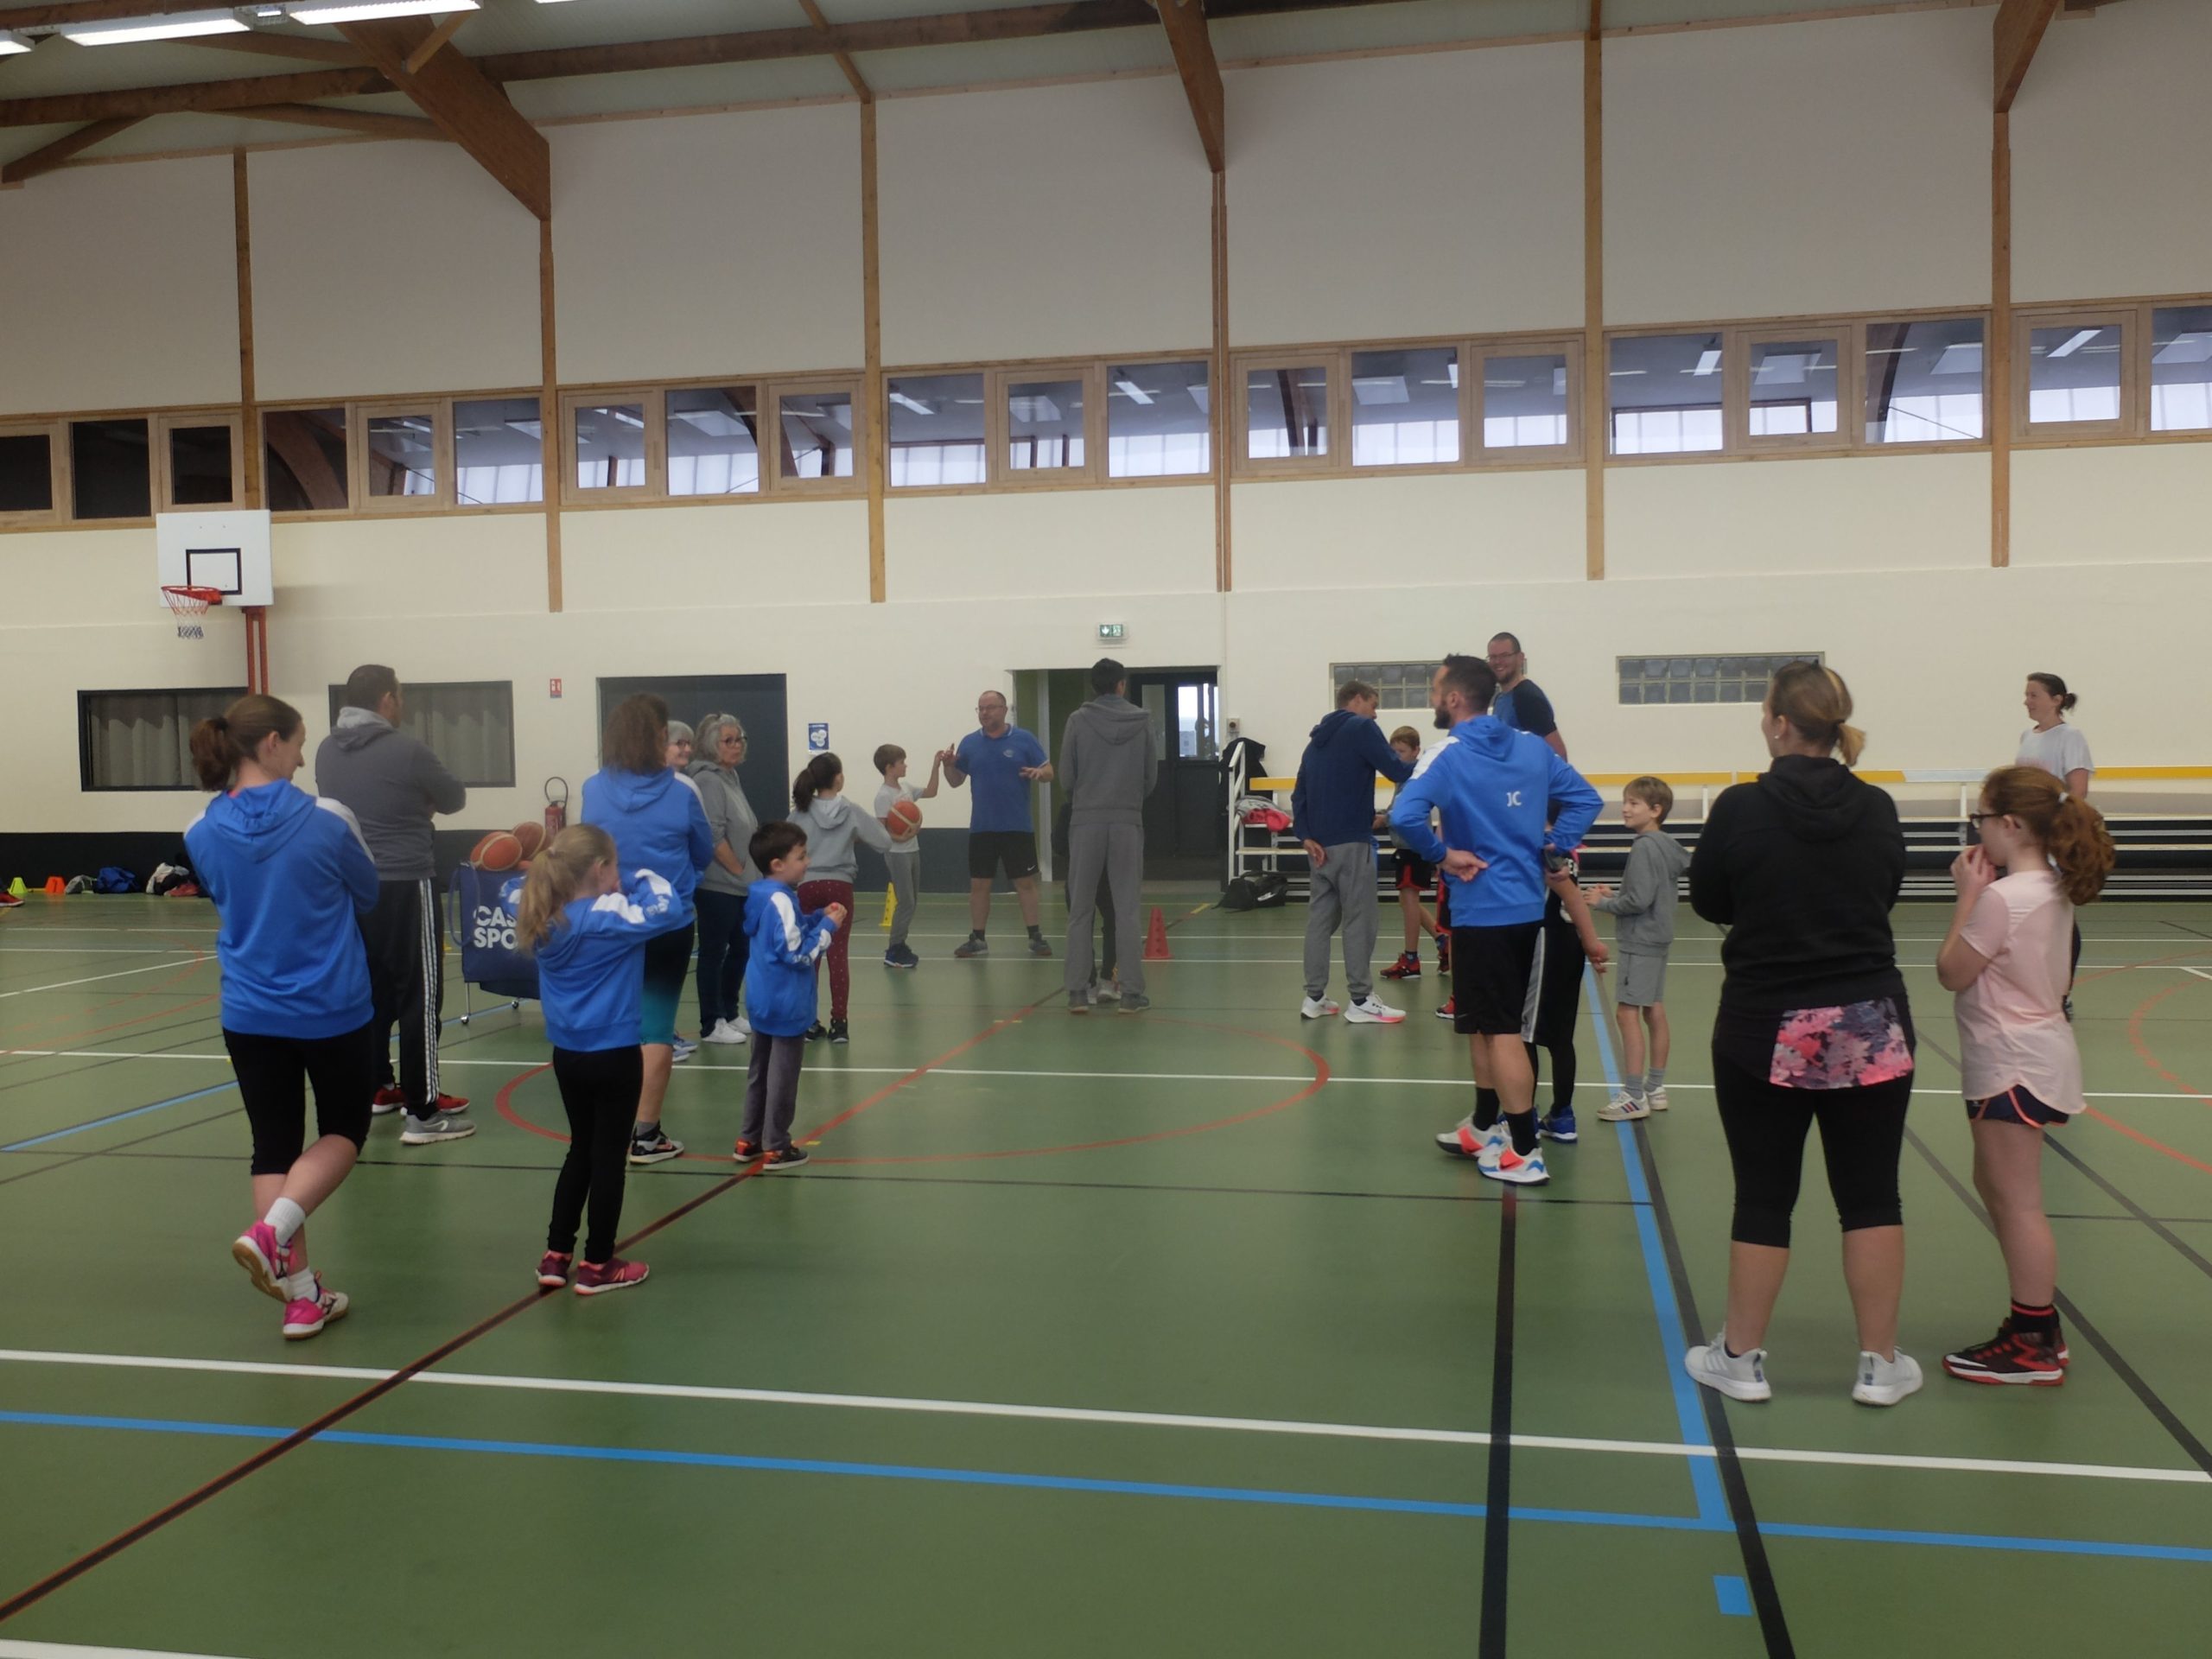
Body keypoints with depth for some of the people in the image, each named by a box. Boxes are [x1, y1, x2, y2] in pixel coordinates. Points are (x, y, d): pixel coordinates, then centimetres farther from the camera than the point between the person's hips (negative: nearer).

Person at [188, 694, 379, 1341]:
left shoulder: (202, 834, -3)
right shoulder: (325, 818, -13)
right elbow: (368, 895, 2)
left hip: (250, 1015, 3)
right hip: (333, 1010, -3)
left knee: (274, 1144, 12)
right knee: (345, 1129, 16)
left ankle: (302, 1294, 10)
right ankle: (272, 1230, -6)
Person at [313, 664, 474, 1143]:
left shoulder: (327, 752, 5)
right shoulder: (405, 751, -14)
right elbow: (455, 798, 0)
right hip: (405, 884, -7)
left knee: (371, 989, 18)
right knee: (420, 994, -3)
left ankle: (378, 1087, 29)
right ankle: (424, 1112, -3)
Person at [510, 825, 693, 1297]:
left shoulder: (542, 915, 1)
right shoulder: (612, 916, -20)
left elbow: (512, 893, 21)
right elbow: (669, 909, -25)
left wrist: (549, 870, 10)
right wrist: (644, 878, -8)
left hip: (567, 1054, 7)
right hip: (614, 1056, -7)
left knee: (580, 1150, 20)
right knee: (608, 1155, 5)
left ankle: (556, 1256, 23)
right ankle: (597, 1265, 12)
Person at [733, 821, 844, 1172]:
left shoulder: (763, 897, 7)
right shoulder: (781, 901, -22)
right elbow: (796, 952, -23)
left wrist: (819, 918, 6)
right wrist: (828, 927, -14)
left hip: (765, 1002, 10)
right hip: (787, 1006, -10)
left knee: (760, 1071, 18)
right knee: (783, 1076, 1)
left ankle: (749, 1140, 27)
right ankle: (775, 1148, 8)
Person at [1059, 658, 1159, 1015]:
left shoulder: (1078, 720, -3)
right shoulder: (1141, 721, 1)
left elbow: (1066, 777, -2)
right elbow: (1152, 776, 4)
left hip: (1085, 822, -1)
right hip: (1127, 822, 1)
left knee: (1080, 911, 6)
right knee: (1127, 911, 4)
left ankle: (1077, 992, 5)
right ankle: (1131, 992, 4)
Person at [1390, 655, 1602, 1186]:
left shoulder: (1450, 755, -14)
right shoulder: (1532, 748, 6)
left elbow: (1404, 815, -27)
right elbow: (1585, 798, 9)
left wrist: (1442, 854, -13)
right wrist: (1552, 852, 6)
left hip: (1482, 911, -7)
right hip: (1527, 907, 7)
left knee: (1501, 1031, 0)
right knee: (1488, 1023, 20)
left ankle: (1525, 1153, 4)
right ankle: (1484, 1128, 31)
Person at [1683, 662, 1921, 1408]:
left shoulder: (1741, 808, -12)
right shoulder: (1878, 810, -2)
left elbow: (1708, 903, 1)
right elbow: (1882, 898, 13)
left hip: (1765, 1031, -2)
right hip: (1870, 1027, 2)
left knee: (1763, 1199, 6)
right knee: (1871, 1196, 10)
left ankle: (1741, 1358, 17)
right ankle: (1879, 1363, 19)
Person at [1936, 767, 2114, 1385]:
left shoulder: (2003, 898, -21)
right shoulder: (2051, 887, 7)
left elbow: (1951, 973, -14)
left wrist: (1967, 895, -11)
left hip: (2013, 1065, -10)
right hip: (2024, 1054, 10)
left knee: (2018, 1204, -3)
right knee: (1995, 1190, 19)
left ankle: (2035, 1347, 4)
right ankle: (2036, 1322, 27)